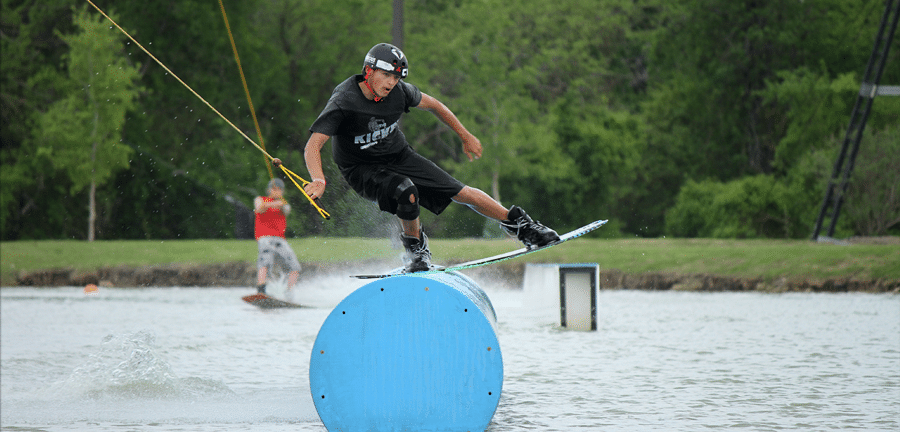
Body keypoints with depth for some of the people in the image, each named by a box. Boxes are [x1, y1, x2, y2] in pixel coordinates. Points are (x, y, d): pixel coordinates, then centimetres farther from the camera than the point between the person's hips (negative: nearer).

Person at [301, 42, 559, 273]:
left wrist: (465, 137, 14)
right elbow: (313, 146, -34)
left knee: (459, 193, -2)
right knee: (406, 192, -33)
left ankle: (519, 224, 16)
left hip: (398, 156, 4)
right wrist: (319, 180, -53)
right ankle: (415, 248, -7)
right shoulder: (343, 102, -29)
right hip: (362, 169, -4)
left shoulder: (398, 92, -15)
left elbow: (431, 105, 6)